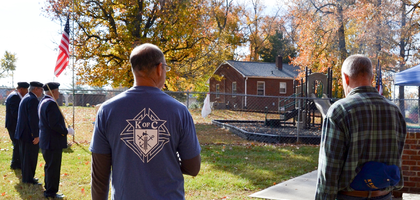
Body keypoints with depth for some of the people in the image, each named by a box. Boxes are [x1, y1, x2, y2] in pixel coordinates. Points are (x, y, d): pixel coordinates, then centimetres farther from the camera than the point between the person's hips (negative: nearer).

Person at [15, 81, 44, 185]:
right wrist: (36, 135, -21)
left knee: (25, 156, 17)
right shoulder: (33, 100, -18)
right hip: (30, 134, -10)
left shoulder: (25, 98, 15)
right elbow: (33, 119, -23)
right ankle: (28, 178, 6)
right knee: (31, 156, -1)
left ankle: (26, 176, 28)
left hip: (23, 133, 10)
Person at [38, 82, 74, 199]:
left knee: (49, 167, 20)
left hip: (46, 141, 11)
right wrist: (66, 131, -14)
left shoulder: (43, 102, 12)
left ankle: (48, 189, 31)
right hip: (53, 142, -11)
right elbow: (53, 124, -26)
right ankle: (51, 192, 8)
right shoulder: (51, 103, -21)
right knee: (53, 168, 0)